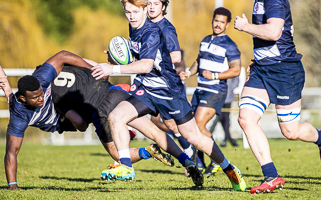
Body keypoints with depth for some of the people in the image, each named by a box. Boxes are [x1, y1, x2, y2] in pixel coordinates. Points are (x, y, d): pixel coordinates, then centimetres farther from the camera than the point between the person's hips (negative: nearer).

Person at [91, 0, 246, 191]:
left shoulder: (151, 32, -22)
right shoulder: (134, 28, 5)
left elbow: (146, 65, -36)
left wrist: (114, 69, -39)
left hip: (169, 91, -7)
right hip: (146, 90, 7)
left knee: (194, 137, -2)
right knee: (115, 117, -14)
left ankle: (230, 169, 16)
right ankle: (126, 167, -7)